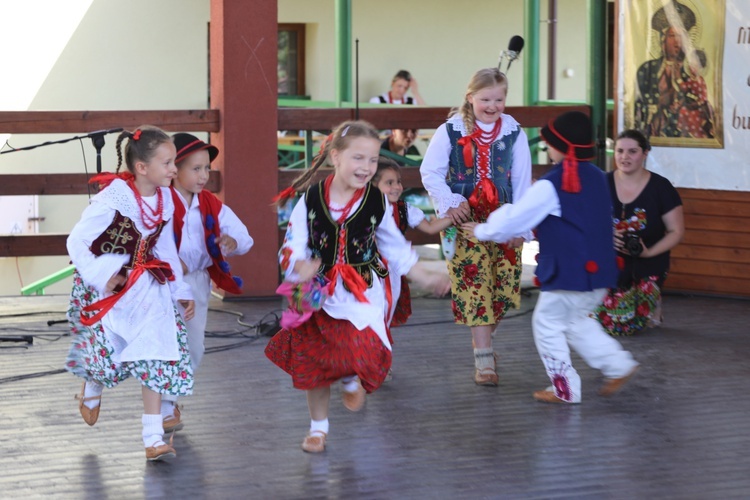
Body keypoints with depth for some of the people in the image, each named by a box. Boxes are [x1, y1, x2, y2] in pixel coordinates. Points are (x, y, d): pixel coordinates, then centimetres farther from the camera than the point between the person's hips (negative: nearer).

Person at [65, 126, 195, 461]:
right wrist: (101, 279, -22)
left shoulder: (165, 200, 0)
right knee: (106, 351, -2)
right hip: (106, 286, -5)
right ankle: (91, 389, 38)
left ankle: (153, 438, -3)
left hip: (146, 286, 5)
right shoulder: (112, 200, -21)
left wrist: (181, 290, 12)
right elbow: (76, 242, -17)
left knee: (157, 357, -5)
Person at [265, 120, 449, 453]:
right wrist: (300, 266, -29)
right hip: (319, 292, 0)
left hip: (364, 291, 0)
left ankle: (352, 381, 17)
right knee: (313, 364, 9)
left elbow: (396, 250, 9)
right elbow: (293, 245, -8)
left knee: (365, 348, -21)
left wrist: (425, 278, 9)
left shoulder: (377, 203, -4)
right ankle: (318, 426, 31)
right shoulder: (310, 199, -8)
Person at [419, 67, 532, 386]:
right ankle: (484, 360, -9)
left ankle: (482, 341, 28)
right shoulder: (450, 131, -3)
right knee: (474, 283, -10)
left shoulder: (514, 133, 3)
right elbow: (430, 172, -2)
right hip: (464, 219, -3)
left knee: (504, 285, 2)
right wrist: (449, 203, -16)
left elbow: (522, 182, 4)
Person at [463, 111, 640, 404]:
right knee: (577, 320, 25)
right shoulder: (597, 178, 8)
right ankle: (618, 365, 17)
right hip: (598, 269, 8)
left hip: (568, 271, -8)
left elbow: (514, 220, -13)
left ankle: (565, 388, 11)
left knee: (547, 324, 7)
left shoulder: (550, 186, -17)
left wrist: (482, 231, 6)